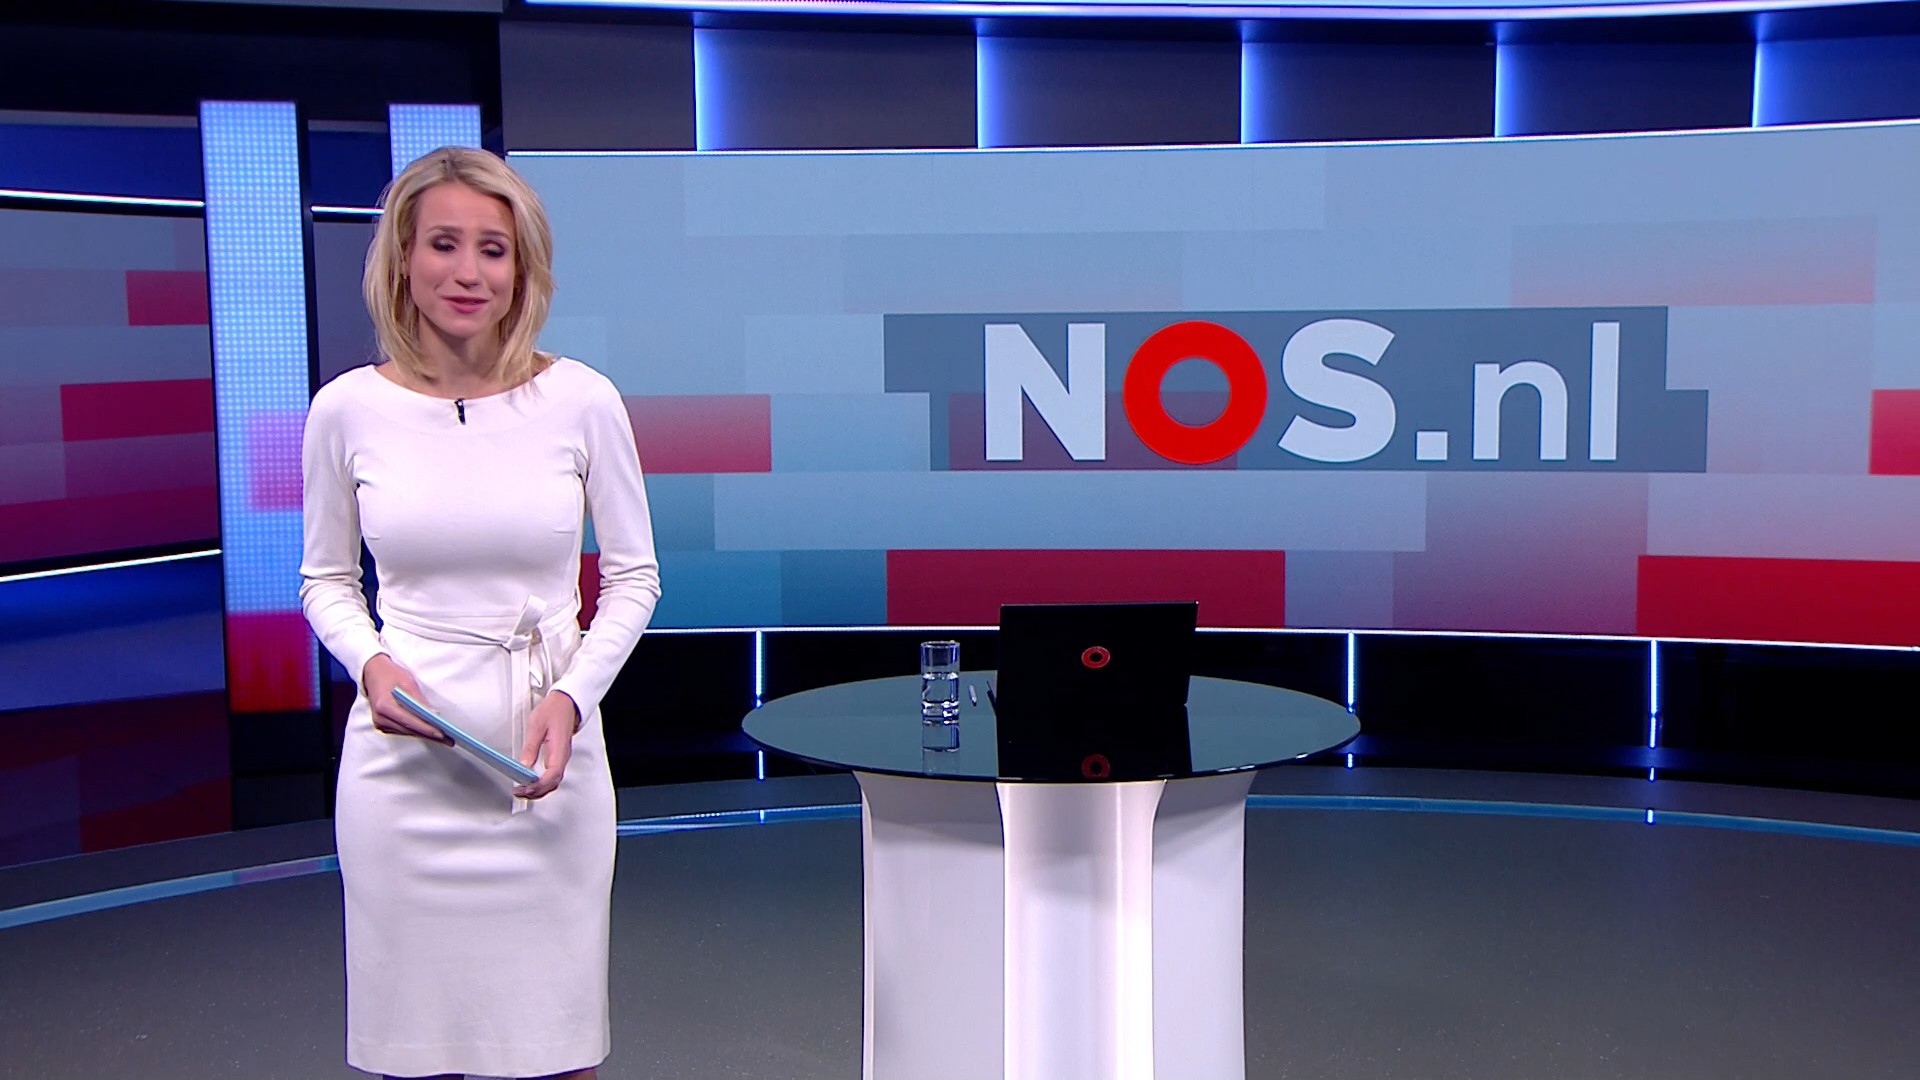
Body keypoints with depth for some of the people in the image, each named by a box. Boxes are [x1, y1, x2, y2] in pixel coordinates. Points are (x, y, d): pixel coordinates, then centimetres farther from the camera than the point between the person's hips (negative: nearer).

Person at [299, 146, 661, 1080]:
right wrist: (371, 663, -8)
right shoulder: (347, 410, -1)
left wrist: (572, 696, -10)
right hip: (404, 756, 1)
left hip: (546, 757, 0)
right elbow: (325, 579, 11)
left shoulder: (582, 401, -4)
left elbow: (634, 576, 4)